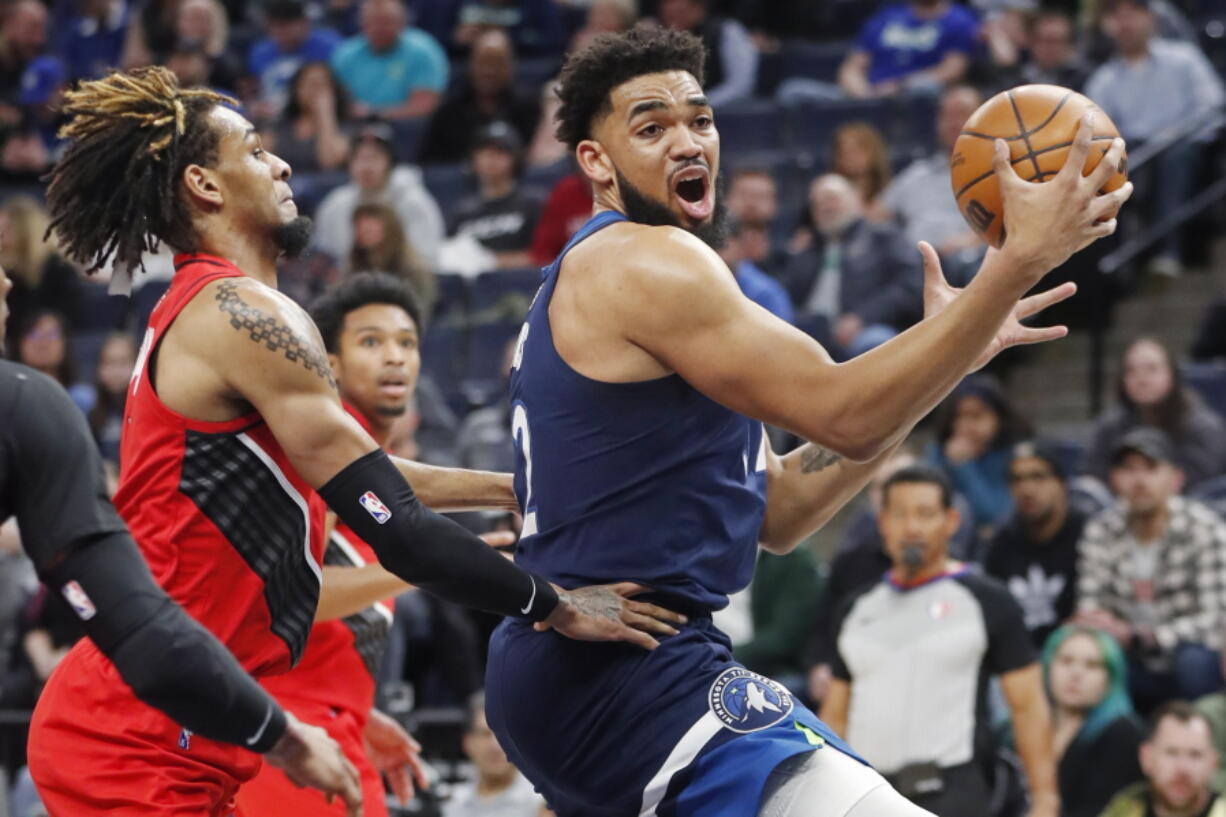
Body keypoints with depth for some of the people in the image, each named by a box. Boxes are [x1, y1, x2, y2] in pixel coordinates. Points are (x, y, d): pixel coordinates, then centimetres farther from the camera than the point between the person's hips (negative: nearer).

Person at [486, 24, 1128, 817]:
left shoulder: (584, 283, 21)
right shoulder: (642, 259, -10)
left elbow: (774, 514, 19)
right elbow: (842, 414, -18)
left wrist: (947, 347, 15)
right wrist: (1022, 259, -18)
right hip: (633, 679, -11)